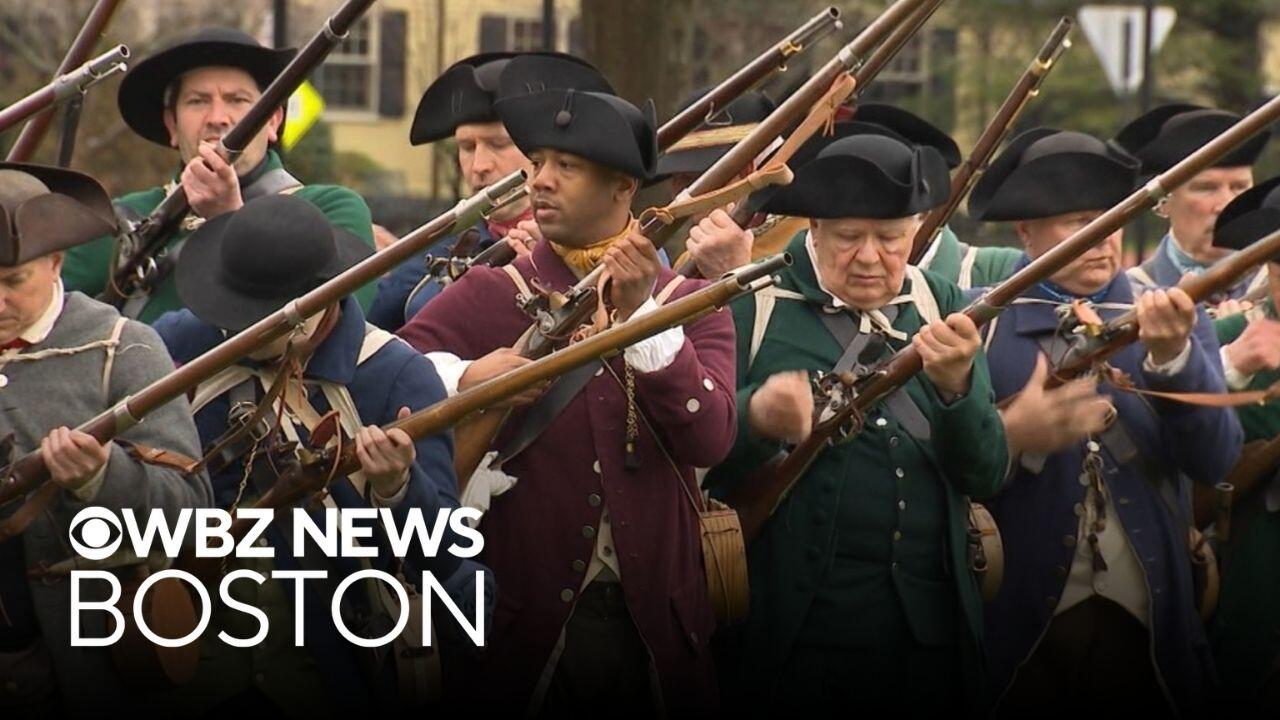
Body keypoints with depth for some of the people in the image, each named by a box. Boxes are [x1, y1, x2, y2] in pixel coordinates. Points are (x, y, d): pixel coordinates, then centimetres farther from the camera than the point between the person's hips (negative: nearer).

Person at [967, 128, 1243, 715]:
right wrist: (1010, 436, -22)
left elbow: (1215, 461, -7)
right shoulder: (981, 326, 0)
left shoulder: (1175, 325, 6)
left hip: (1143, 626, 2)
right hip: (1018, 632, -2)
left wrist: (1172, 357, -22)